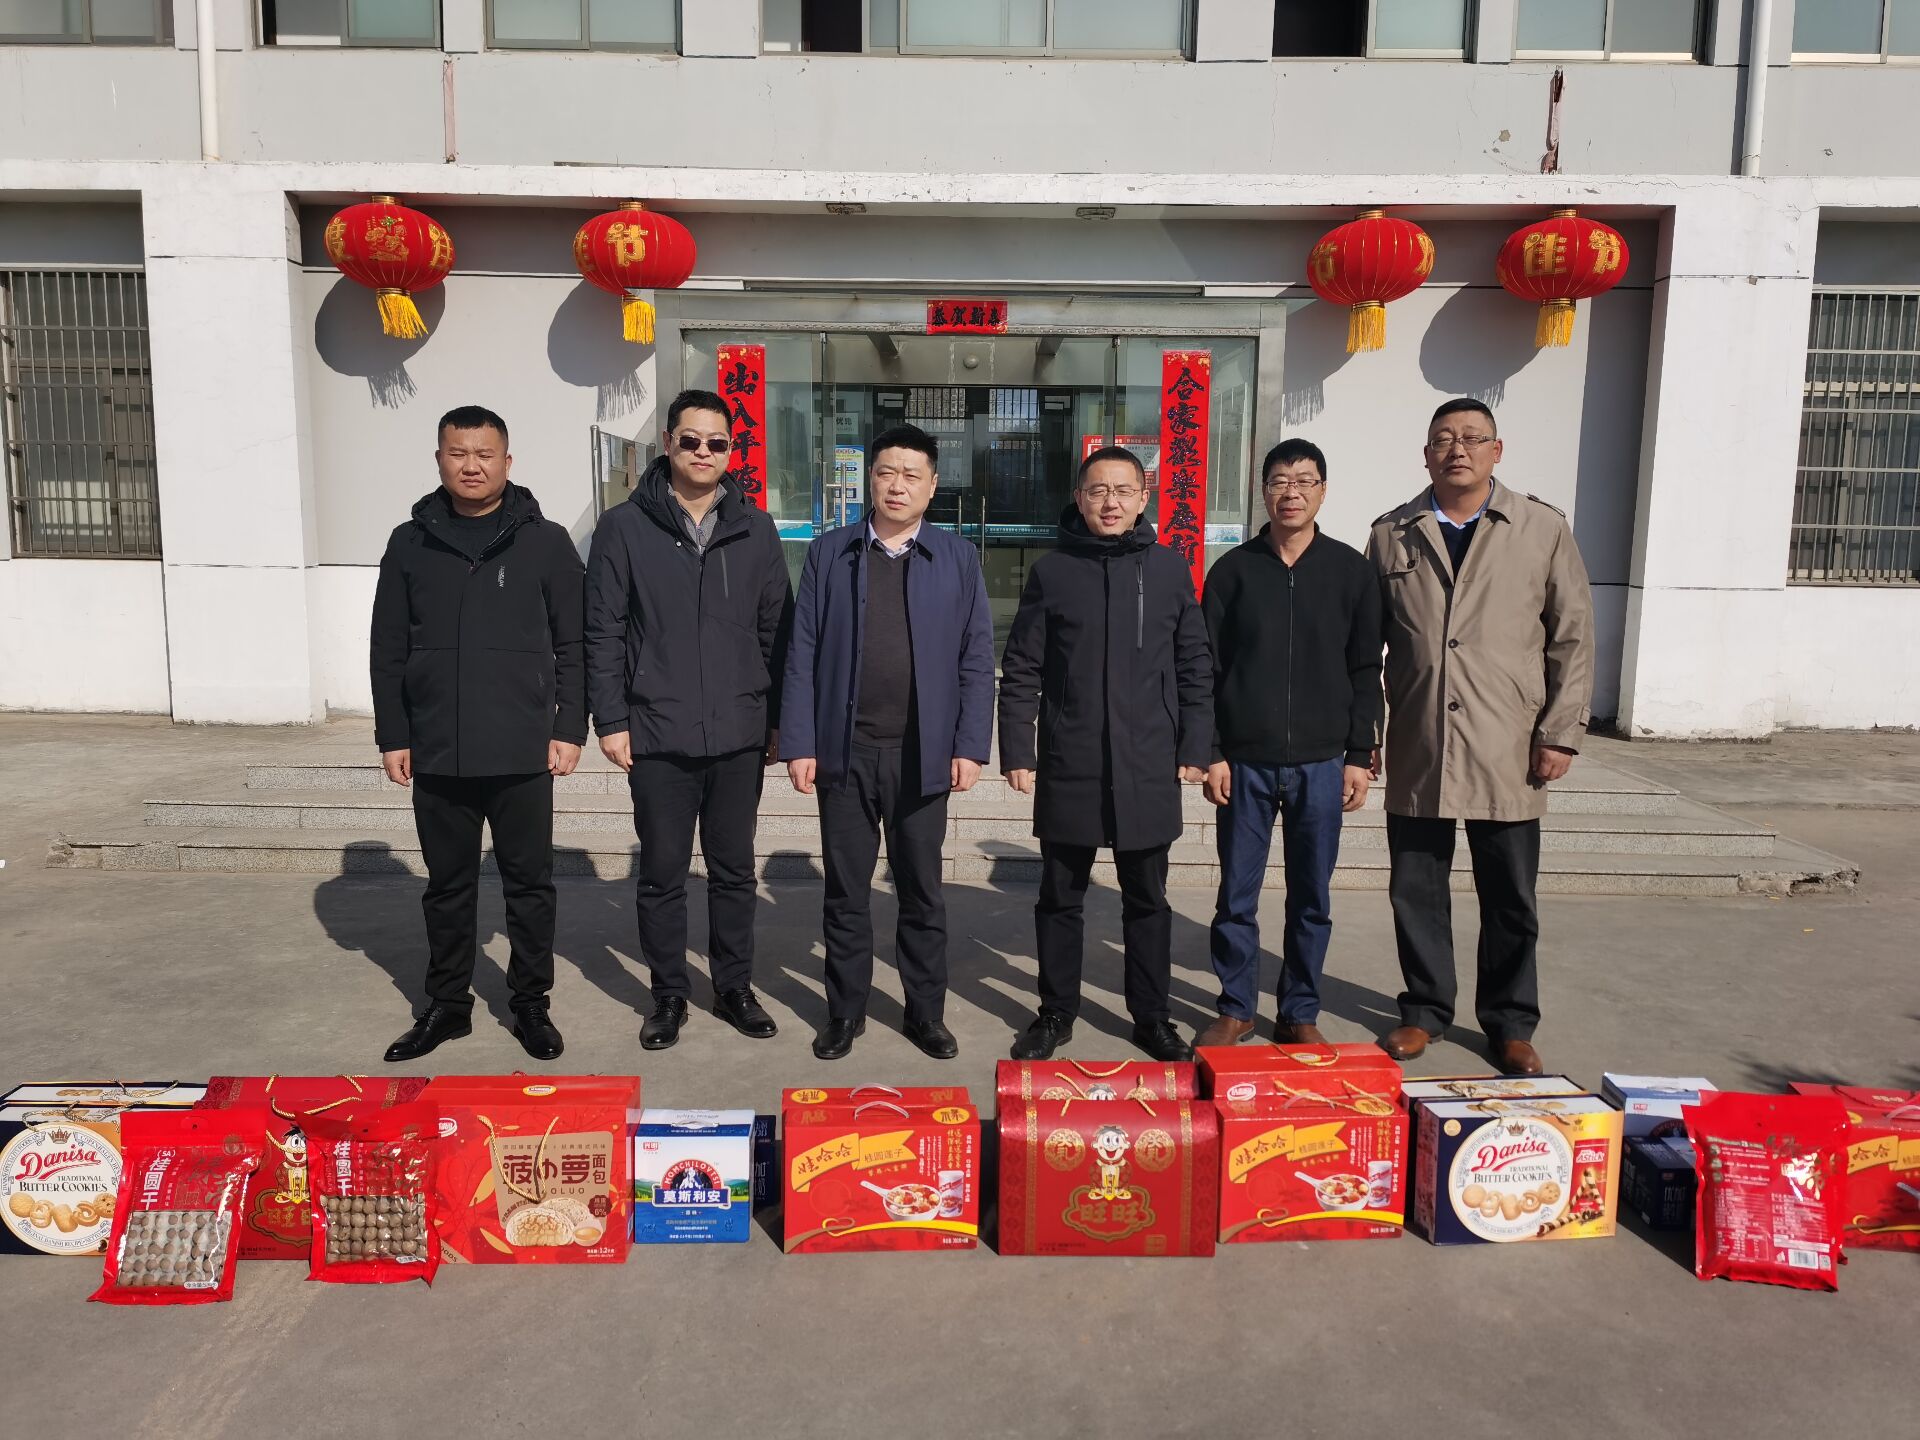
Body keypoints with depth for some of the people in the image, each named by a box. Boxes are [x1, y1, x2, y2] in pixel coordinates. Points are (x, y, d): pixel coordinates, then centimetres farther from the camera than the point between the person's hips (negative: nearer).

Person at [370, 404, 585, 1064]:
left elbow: (573, 646, 1)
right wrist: (392, 736, 4)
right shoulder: (411, 544, 6)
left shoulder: (546, 542, 0)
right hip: (437, 755, 2)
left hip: (522, 755, -2)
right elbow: (388, 651, 8)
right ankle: (447, 1005, 27)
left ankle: (531, 1005, 22)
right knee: (448, 887, 13)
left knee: (530, 885, 8)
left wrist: (570, 728, -4)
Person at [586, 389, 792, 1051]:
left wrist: (779, 719, 6)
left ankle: (734, 987, 27)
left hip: (739, 735, 2)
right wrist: (611, 719, -6)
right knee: (662, 874, 9)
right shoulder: (625, 527, -1)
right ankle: (669, 994, 24)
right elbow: (604, 631, -2)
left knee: (734, 871, 12)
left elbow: (776, 630, 8)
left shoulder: (755, 529, 5)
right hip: (657, 735, -2)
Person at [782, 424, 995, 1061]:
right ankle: (845, 1011, 23)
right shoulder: (830, 552, 4)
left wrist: (970, 746, -5)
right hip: (844, 751, 1)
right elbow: (803, 654, 2)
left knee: (922, 891, 10)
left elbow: (976, 659, 2)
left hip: (923, 755, 0)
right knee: (846, 891, 10)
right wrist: (799, 743, -4)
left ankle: (927, 1012, 23)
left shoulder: (958, 558, 4)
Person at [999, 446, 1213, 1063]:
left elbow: (1195, 668, 7)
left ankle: (1152, 1017, 24)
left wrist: (1194, 748, 2)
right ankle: (1056, 1014, 24)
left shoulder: (1169, 570, 4)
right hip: (1067, 768, 0)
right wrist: (1016, 752, -3)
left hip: (1147, 769, 1)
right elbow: (1021, 672, 2)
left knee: (1147, 898, 11)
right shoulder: (1051, 571, 2)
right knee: (1060, 898, 10)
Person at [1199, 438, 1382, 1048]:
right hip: (1245, 762, 0)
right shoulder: (1234, 570, 2)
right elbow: (1207, 669, 2)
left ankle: (1300, 1014, 22)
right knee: (1237, 896, 6)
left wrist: (1360, 755, 0)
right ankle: (1236, 1008, 20)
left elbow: (1365, 671, 5)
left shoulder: (1350, 570, 3)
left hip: (1321, 763, 1)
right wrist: (1211, 753, -3)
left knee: (1312, 899, 8)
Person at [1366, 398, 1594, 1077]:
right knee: (1416, 891, 9)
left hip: (1508, 752, -1)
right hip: (1416, 750, 1)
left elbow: (1572, 637, 3)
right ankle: (1425, 1010, 26)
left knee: (1510, 900, 8)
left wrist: (1560, 732, -3)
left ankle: (1510, 1023, 25)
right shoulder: (1392, 534, 6)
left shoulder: (1544, 529, 3)